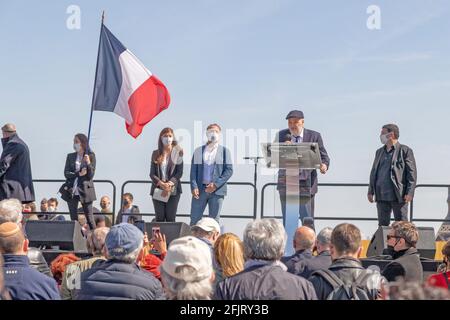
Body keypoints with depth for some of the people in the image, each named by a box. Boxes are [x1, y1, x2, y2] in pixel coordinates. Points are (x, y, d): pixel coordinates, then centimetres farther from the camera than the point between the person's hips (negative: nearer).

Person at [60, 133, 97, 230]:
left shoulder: (91, 156, 0)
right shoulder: (70, 156, 8)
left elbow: (91, 175, -5)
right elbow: (66, 173, 1)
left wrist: (88, 163, -20)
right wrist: (79, 174, -14)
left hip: (85, 190, -3)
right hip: (71, 191, 3)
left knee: (89, 218, -2)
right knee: (74, 219, 5)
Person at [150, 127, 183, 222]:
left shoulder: (178, 152, 5)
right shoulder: (156, 153, 10)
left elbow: (179, 173, -1)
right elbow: (152, 173, 4)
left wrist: (169, 184, -15)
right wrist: (161, 184, -13)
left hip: (173, 190, -2)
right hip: (158, 190, 2)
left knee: (170, 218, -5)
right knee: (159, 219, -2)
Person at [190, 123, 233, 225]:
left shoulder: (224, 151, 7)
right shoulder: (198, 151, 10)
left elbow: (229, 170, 0)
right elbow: (193, 170, 6)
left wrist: (216, 184, -11)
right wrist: (194, 187, -8)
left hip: (217, 190, -1)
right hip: (200, 190, 1)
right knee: (194, 220, 0)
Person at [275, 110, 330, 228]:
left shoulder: (314, 136, 3)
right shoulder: (281, 135, 8)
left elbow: (323, 156, 4)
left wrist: (324, 165, -18)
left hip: (305, 183, -2)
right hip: (285, 184, 3)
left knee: (307, 220, -5)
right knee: (287, 220, 9)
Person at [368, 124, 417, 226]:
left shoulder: (405, 151, -1)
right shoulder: (379, 152, 17)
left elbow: (412, 173, -6)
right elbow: (374, 172, 19)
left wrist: (409, 193, -14)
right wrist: (370, 191, 11)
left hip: (398, 196, -6)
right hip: (381, 196, 6)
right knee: (382, 224, 7)